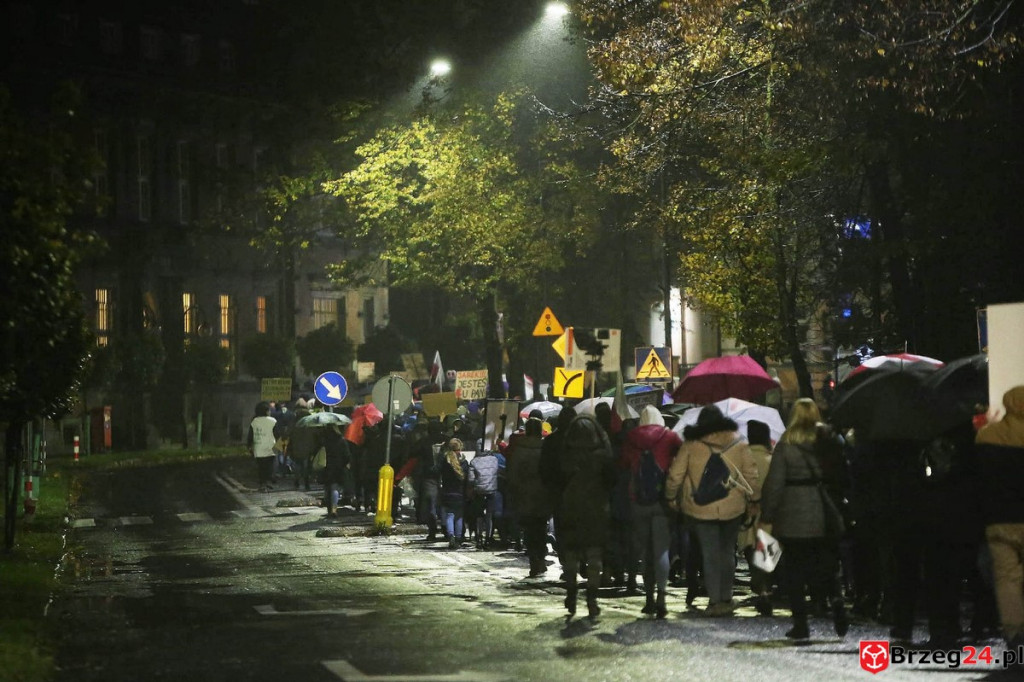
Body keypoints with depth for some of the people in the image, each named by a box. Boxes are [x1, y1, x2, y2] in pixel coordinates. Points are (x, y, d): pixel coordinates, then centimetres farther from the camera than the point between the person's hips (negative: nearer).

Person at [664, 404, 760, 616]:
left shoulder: (691, 445, -6)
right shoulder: (738, 443, -1)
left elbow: (675, 475, -4)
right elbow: (752, 475, 2)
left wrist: (671, 497, 11)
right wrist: (755, 498, 14)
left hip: (701, 509, -2)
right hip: (732, 508, 2)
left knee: (710, 554, 4)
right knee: (727, 552, 15)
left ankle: (715, 600, -1)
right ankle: (726, 598, 15)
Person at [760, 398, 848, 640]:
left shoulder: (786, 445, -5)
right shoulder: (830, 441, 2)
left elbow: (774, 483, -6)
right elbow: (842, 476, 6)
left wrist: (767, 516, -1)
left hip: (793, 517, -2)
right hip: (825, 517, 2)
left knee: (794, 569, 5)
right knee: (826, 565, 12)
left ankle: (800, 623, 1)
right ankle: (835, 598, -17)